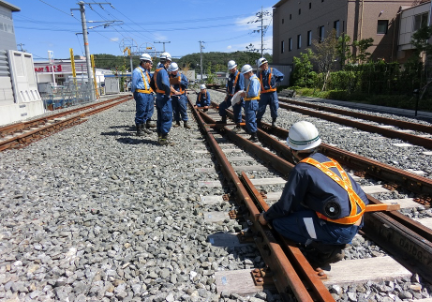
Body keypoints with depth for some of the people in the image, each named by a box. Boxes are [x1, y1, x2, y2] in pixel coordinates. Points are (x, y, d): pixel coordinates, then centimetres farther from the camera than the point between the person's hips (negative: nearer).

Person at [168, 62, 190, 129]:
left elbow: (186, 83, 0)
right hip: (173, 95, 2)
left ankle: (185, 122, -1)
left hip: (181, 95, -2)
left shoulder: (182, 75, 6)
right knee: (175, 110, 7)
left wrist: (180, 82, -14)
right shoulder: (169, 76, 8)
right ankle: (177, 122, 19)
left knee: (183, 109, -5)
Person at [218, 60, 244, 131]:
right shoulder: (230, 76, 13)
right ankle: (223, 121, 28)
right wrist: (227, 95, 14)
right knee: (221, 106, 13)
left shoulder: (240, 75, -12)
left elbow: (241, 88, -16)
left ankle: (238, 126, 11)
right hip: (230, 96, 8)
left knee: (237, 111, -2)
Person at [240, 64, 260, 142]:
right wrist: (245, 94, 9)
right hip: (249, 102, 11)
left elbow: (254, 93, -25)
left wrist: (245, 94, -14)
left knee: (250, 120, -8)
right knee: (251, 120, 15)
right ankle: (253, 136, 24)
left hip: (251, 103, -11)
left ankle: (255, 137, -2)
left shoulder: (254, 80, -15)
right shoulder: (251, 80, 18)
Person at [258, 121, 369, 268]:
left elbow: (285, 206, -8)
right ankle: (332, 242, 10)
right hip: (356, 225, 8)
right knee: (301, 207, 24)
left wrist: (266, 217, 11)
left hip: (338, 229, -8)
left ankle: (326, 248, -3)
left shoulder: (302, 170, -11)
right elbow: (359, 193, 19)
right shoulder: (329, 161, 10)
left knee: (279, 221, -2)